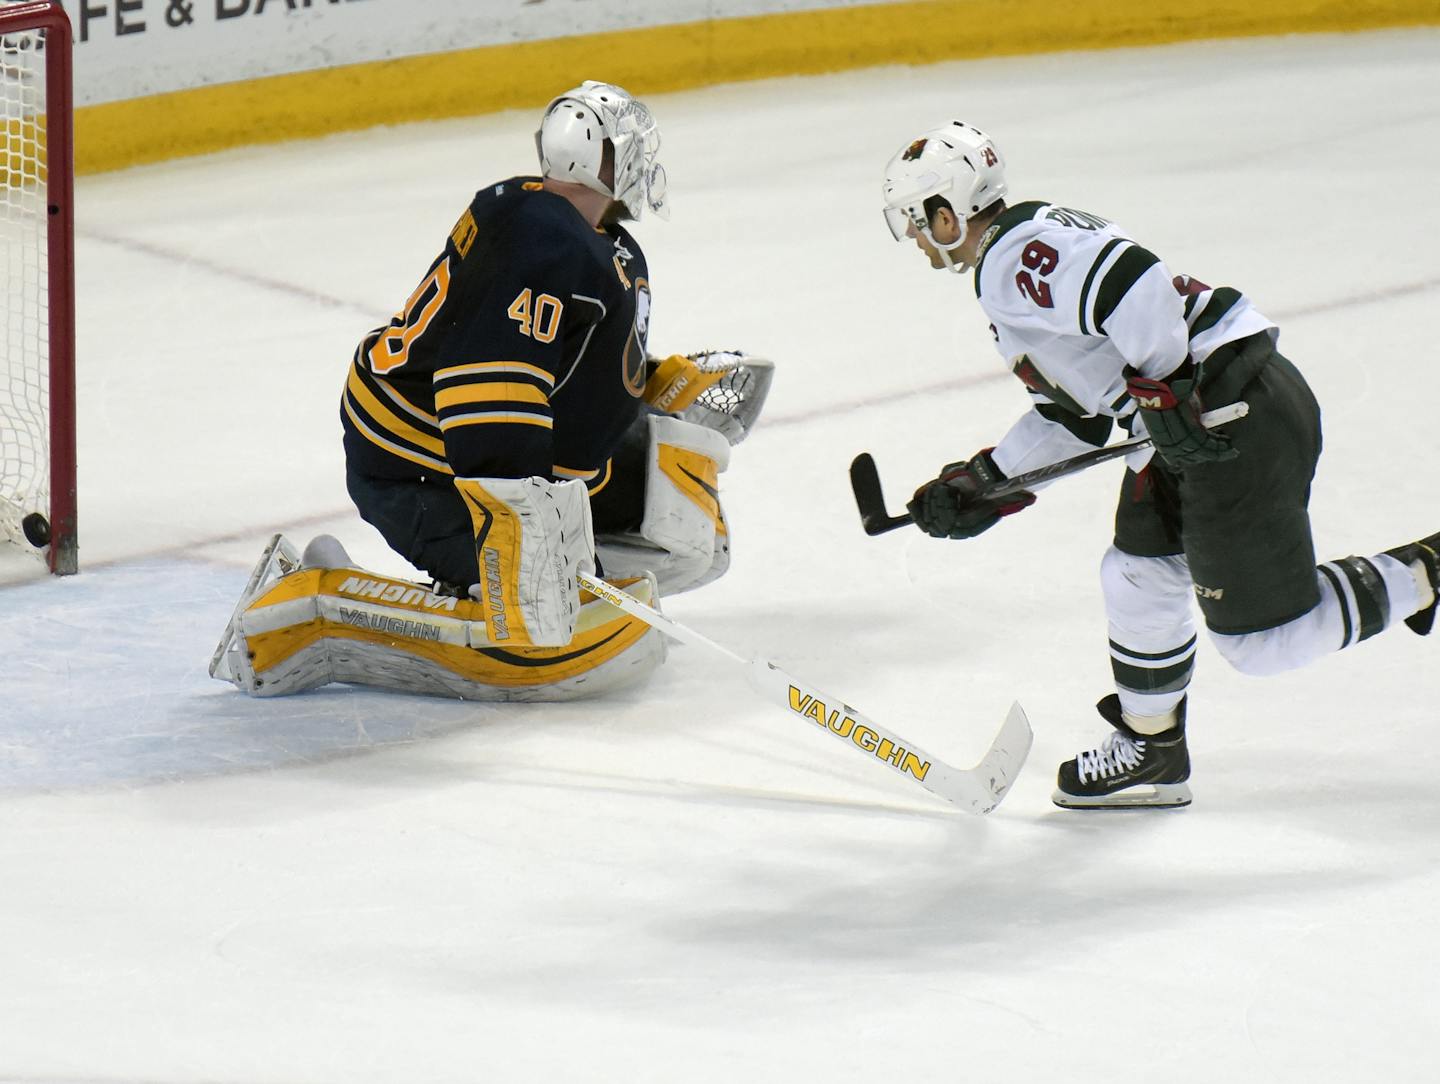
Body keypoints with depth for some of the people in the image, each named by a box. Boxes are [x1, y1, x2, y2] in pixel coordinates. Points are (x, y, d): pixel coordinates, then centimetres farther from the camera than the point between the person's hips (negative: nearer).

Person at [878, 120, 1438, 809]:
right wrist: (981, 486, 23)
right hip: (1194, 419, 11)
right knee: (1139, 575, 20)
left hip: (1232, 418, -11)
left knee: (1259, 641, -5)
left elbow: (1132, 282, -27)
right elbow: (1069, 414, 25)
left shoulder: (1016, 255, -12)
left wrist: (1161, 390, -25)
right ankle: (1150, 751, 33)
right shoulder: (1010, 280, 22)